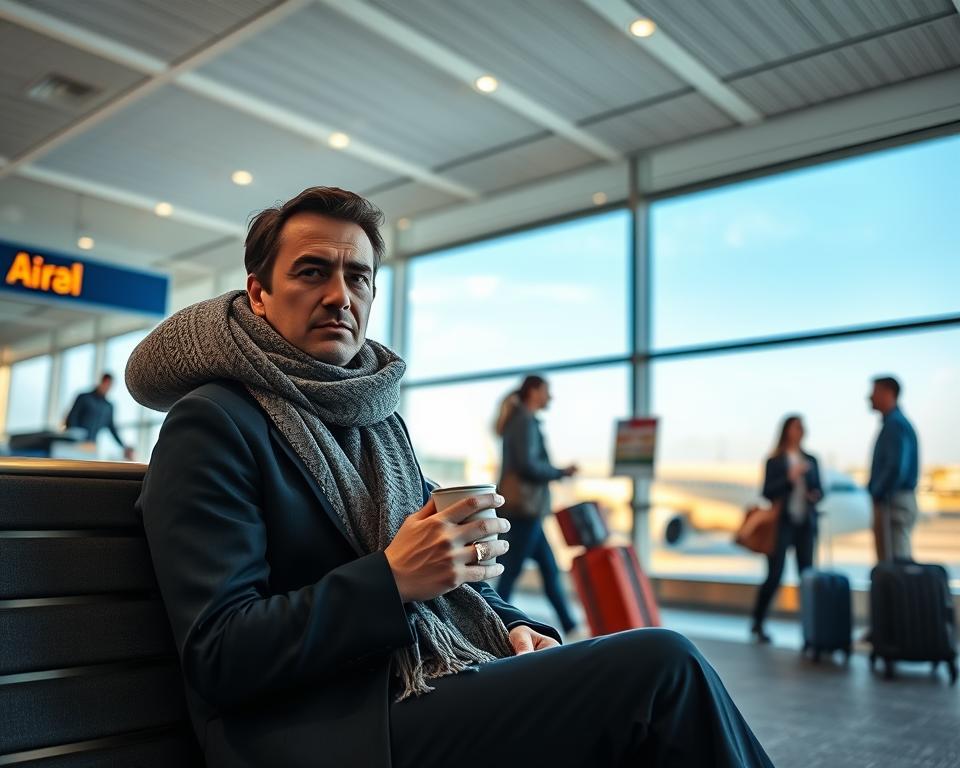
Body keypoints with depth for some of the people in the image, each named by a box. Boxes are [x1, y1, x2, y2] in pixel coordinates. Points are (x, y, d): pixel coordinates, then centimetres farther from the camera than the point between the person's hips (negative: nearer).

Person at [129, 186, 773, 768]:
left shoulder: (378, 415, 16)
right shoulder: (210, 425, -8)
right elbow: (216, 658, -14)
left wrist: (512, 625, 1)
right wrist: (393, 579, -22)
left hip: (442, 684, 7)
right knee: (661, 667, -20)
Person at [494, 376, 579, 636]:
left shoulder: (519, 421, 19)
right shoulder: (526, 421, -10)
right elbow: (528, 465, -20)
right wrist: (562, 472, -9)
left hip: (526, 507, 10)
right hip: (525, 507, -10)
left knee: (549, 568, 12)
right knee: (511, 572, -6)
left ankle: (569, 627, 17)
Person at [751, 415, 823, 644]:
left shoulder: (811, 461, 14)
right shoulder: (775, 461, 1)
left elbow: (819, 488, 17)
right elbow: (767, 492, -5)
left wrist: (816, 494, -5)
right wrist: (789, 477, -17)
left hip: (806, 523, 4)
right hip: (782, 522, -4)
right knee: (775, 575, -6)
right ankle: (757, 624, 7)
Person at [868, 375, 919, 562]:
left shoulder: (896, 424, -14)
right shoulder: (892, 423, 16)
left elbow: (897, 468, -24)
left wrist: (875, 493, -15)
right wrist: (874, 490, 11)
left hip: (894, 503, -10)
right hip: (890, 502, 10)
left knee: (895, 559, -8)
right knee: (901, 559, 12)